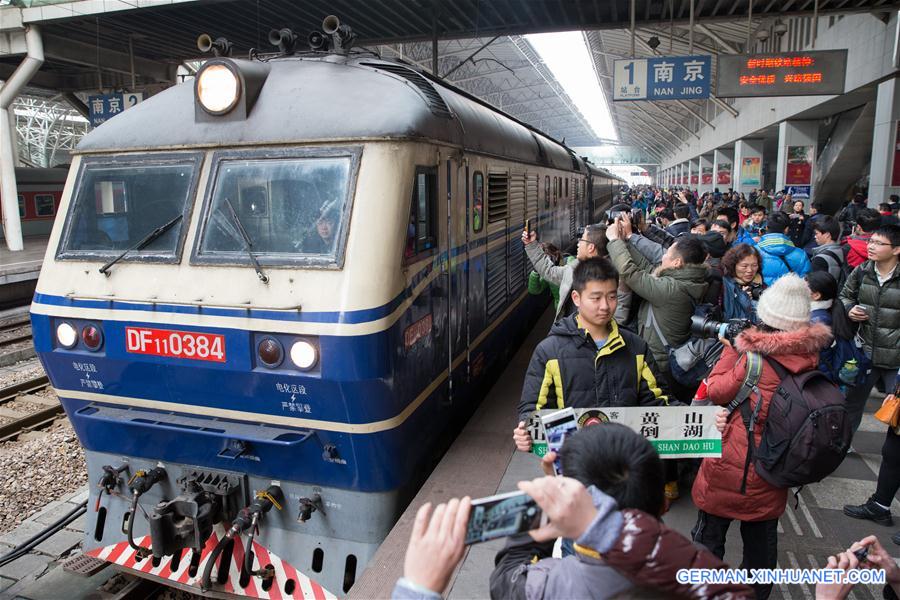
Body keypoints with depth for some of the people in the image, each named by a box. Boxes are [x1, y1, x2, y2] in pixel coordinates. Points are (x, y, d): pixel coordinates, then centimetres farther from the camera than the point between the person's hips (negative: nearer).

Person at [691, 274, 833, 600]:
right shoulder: (810, 359, -6)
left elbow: (716, 390, -13)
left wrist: (731, 348, -9)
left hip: (729, 473, -5)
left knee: (709, 538, 14)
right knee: (762, 543, 23)